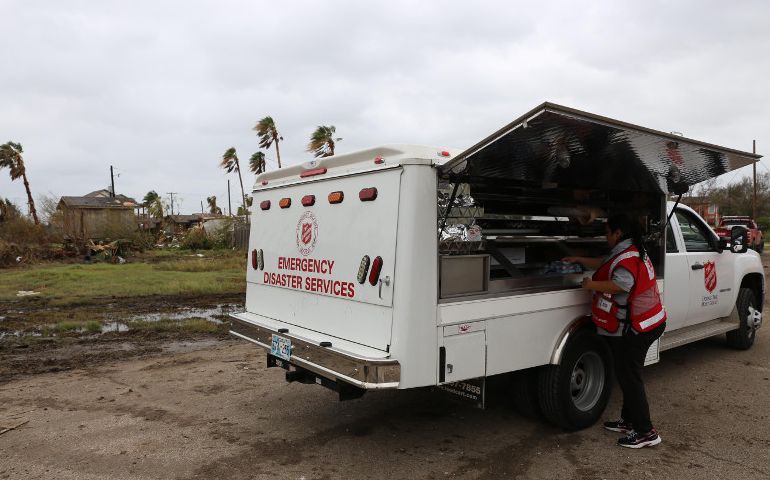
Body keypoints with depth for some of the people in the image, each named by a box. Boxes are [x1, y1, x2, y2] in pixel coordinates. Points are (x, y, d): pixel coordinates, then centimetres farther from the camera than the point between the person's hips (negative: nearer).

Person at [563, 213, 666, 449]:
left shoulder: (626, 257, -19)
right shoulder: (632, 251, 14)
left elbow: (622, 284, -34)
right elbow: (603, 264, 27)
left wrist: (592, 284, -23)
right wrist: (579, 260, 25)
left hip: (633, 328, -11)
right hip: (646, 323, 11)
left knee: (629, 378, -3)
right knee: (628, 374, 19)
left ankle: (646, 432, 4)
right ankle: (629, 420, 31)